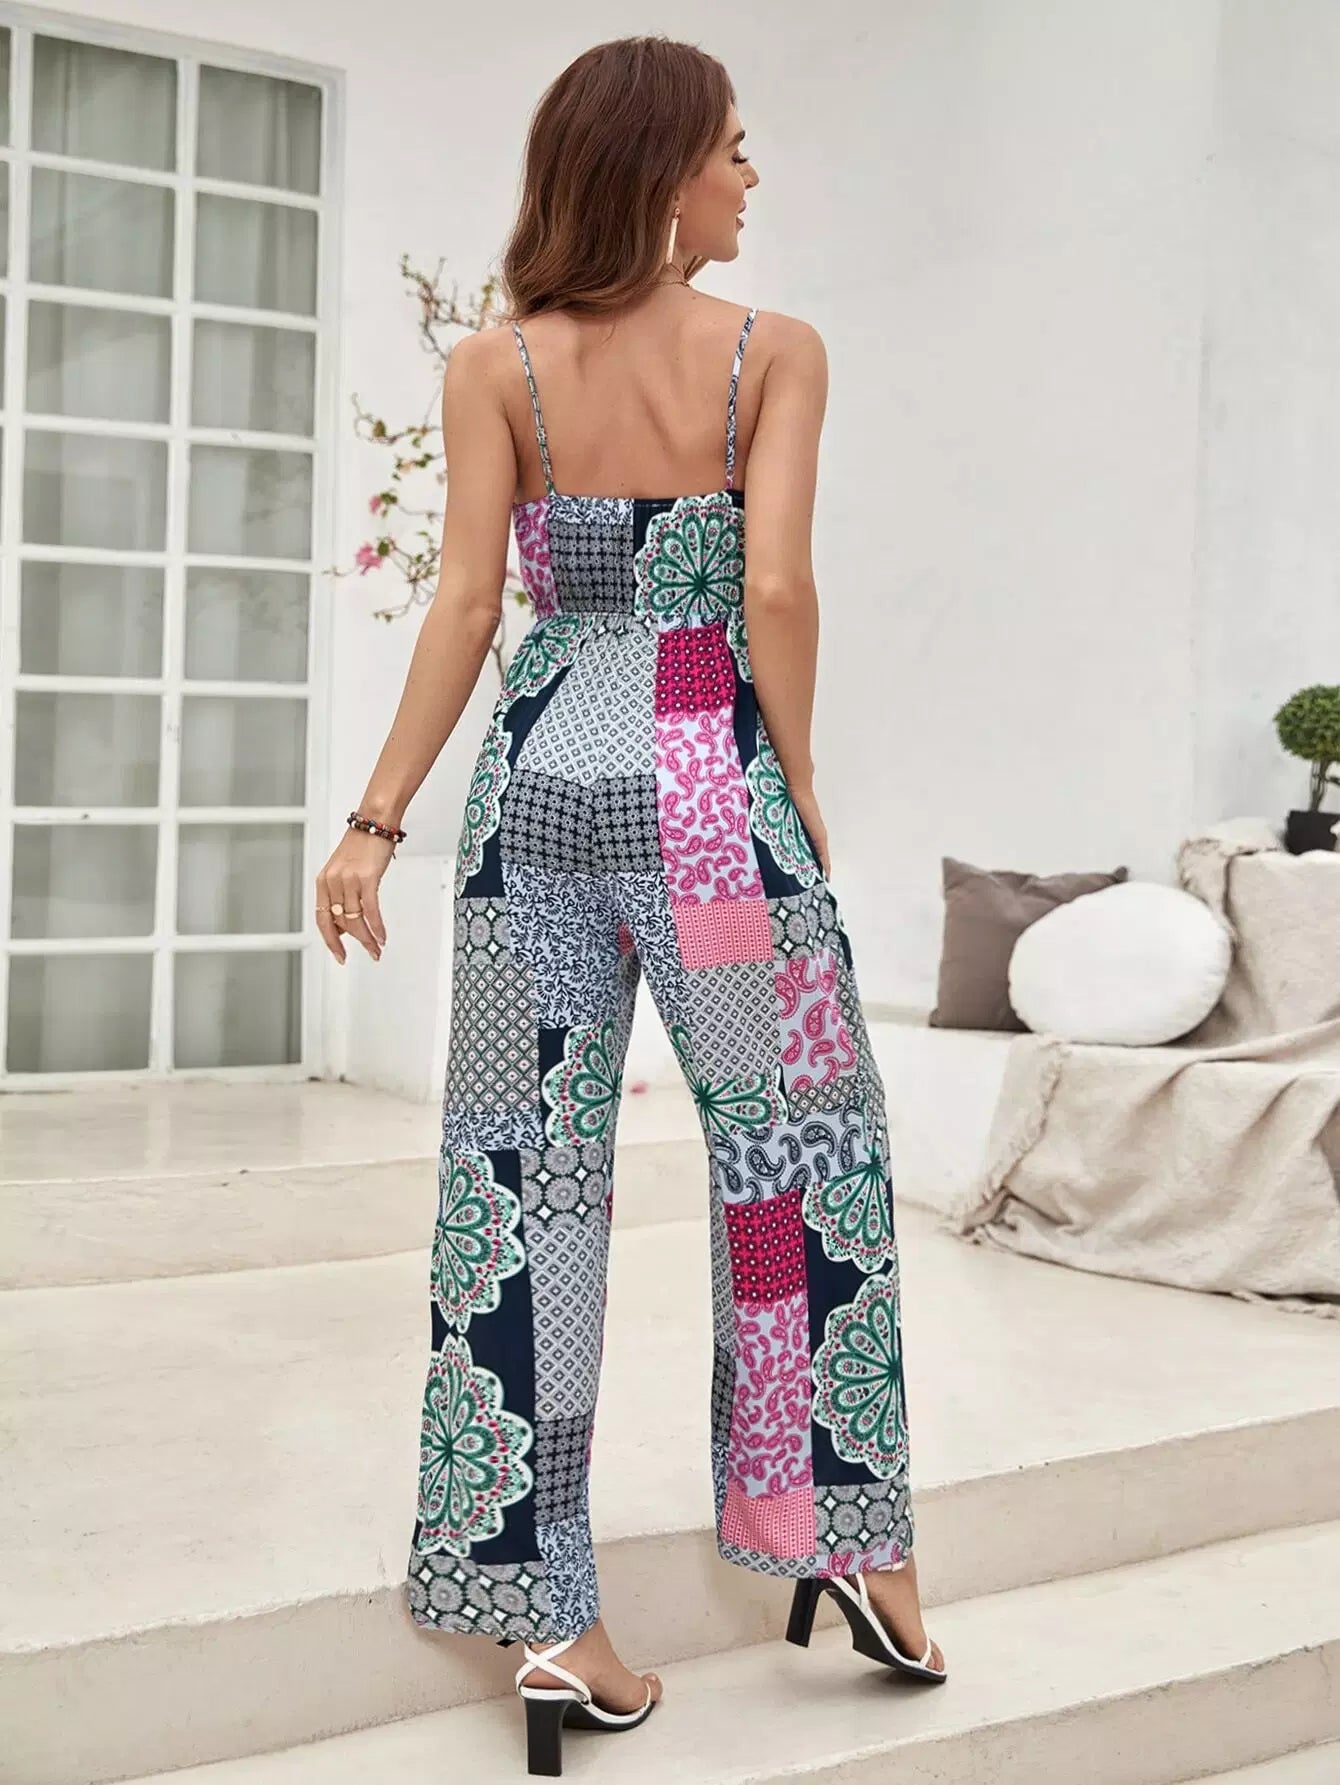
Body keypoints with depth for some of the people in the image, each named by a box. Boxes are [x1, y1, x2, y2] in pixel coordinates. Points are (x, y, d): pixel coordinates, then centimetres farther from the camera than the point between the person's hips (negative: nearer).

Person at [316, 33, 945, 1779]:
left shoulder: (495, 368, 4)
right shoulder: (774, 353, -1)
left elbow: (468, 604, -2)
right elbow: (776, 588, -10)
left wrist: (377, 820, 0)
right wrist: (802, 795, 1)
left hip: (537, 774, 3)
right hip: (704, 776, -2)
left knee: (530, 1178, 5)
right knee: (796, 1146, 13)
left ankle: (550, 1620, 10)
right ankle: (841, 1529, 18)